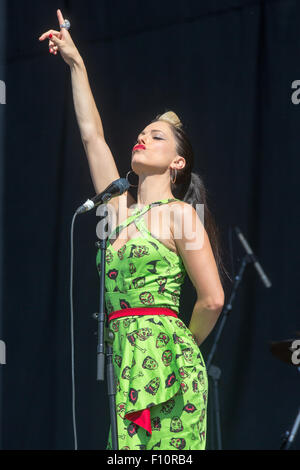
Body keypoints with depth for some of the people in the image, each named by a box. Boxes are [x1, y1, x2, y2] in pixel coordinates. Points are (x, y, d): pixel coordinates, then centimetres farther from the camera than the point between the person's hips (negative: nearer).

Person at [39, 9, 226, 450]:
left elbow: (213, 299, -5)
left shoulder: (179, 215, -2)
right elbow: (92, 133, 19)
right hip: (123, 359, 6)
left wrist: (182, 347, 7)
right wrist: (76, 63, 20)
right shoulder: (119, 207, 17)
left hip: (165, 361, -6)